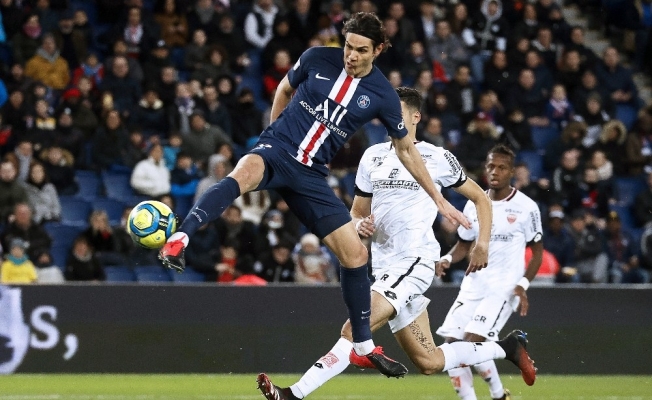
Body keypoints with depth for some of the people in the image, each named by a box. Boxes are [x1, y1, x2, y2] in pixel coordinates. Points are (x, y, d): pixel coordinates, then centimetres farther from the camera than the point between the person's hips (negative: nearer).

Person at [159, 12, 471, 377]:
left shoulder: (382, 95, -1)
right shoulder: (318, 59, -4)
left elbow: (406, 149, 12)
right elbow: (285, 89, 18)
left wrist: (439, 200, 13)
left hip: (310, 174, 3)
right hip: (276, 151, -3)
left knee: (355, 253, -1)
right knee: (245, 172, -41)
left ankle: (364, 346, 15)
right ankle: (178, 240, -52)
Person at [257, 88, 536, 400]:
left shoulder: (437, 158, 0)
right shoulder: (373, 156, 14)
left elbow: (480, 198, 9)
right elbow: (357, 212, 21)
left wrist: (483, 243, -4)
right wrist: (360, 225, -3)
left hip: (415, 261, -7)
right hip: (384, 266, 7)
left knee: (353, 330, -22)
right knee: (429, 362, 8)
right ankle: (506, 347, 27)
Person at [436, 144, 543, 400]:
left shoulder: (526, 207, -5)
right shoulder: (474, 205, 8)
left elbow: (537, 251, 1)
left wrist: (523, 285, -12)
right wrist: (448, 259, -5)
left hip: (505, 286, -6)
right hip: (473, 284, 6)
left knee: (473, 341, -19)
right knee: (452, 343, -5)